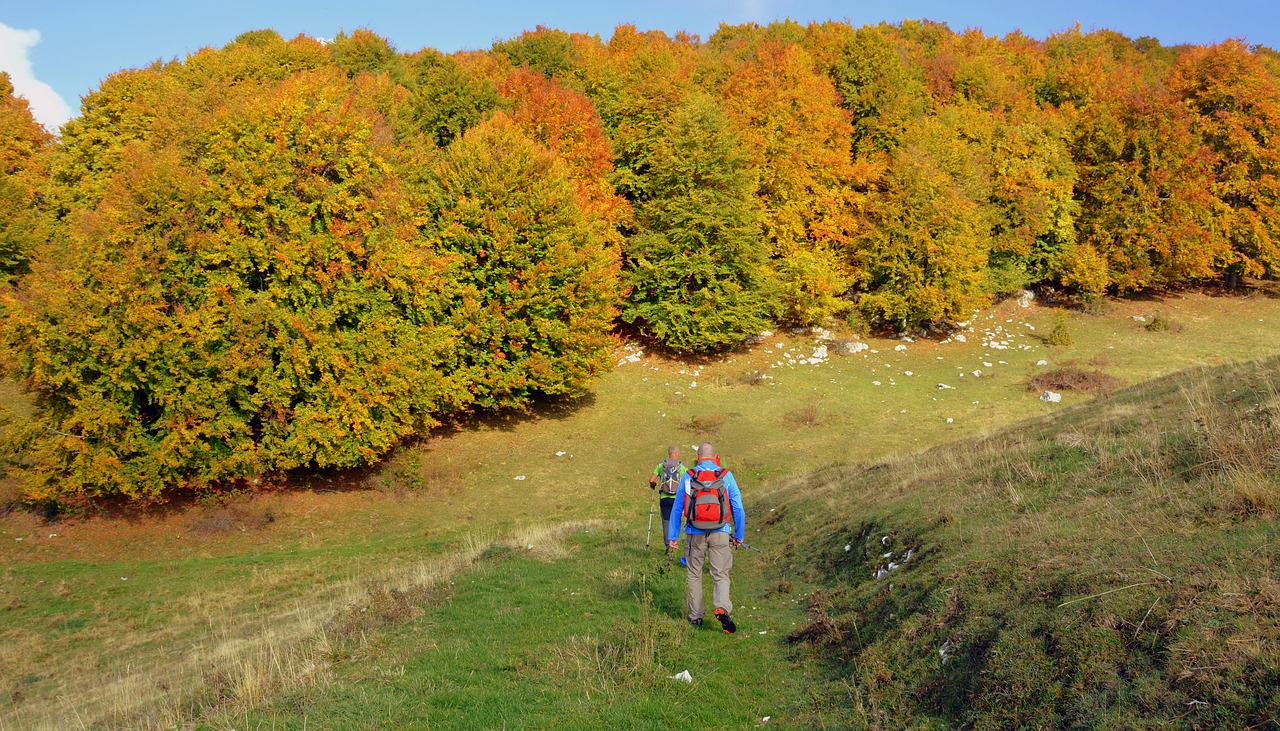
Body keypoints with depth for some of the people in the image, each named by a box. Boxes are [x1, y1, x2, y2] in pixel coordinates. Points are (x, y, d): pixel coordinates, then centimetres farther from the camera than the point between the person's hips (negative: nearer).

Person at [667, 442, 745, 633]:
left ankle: (695, 616, 18)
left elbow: (677, 508, 6)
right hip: (720, 533, -1)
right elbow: (738, 508, 0)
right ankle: (722, 607, -21)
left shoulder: (688, 477, 2)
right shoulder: (726, 476, 0)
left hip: (695, 534, 1)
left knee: (693, 575, 14)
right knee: (720, 574, 4)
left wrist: (672, 536, 12)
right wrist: (739, 535, 9)